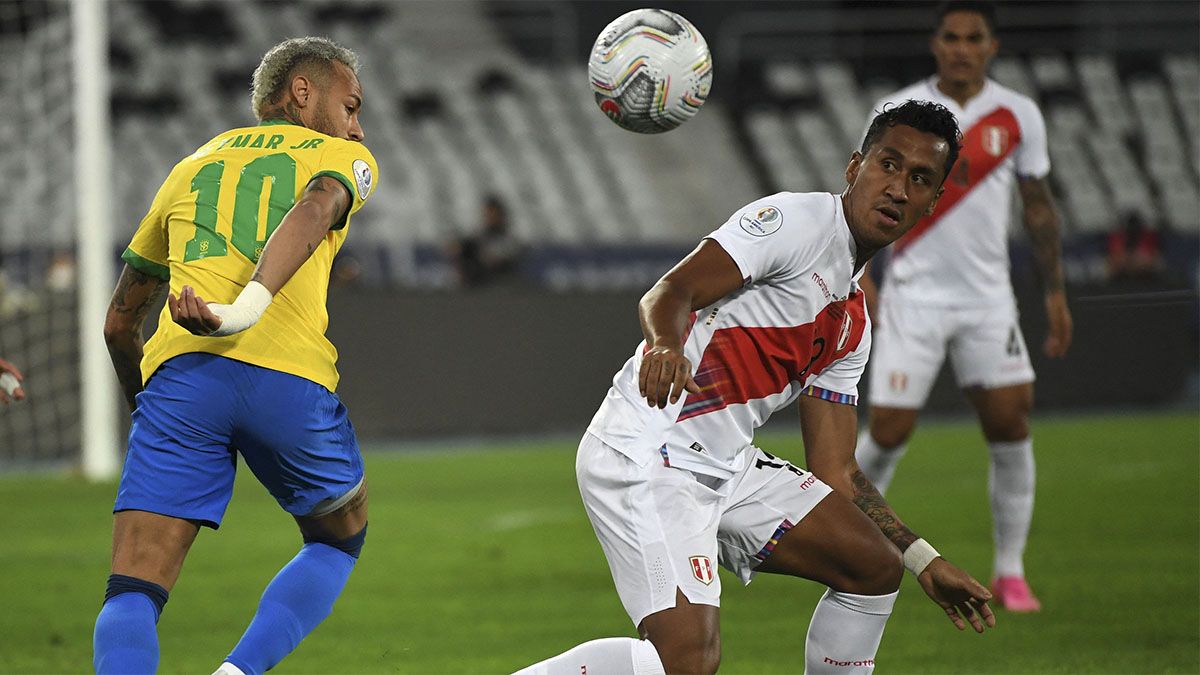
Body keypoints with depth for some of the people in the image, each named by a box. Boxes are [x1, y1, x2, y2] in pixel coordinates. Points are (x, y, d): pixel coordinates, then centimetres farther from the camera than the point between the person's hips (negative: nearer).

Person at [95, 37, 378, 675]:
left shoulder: (190, 167, 31)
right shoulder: (344, 158, 19)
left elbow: (119, 322, 33)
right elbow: (315, 209, -7)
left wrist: (145, 401, 50)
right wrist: (248, 306, -23)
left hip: (179, 369, 2)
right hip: (291, 380, -2)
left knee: (133, 594, -2)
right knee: (339, 539, 24)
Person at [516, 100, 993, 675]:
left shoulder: (853, 324, 17)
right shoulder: (796, 219, -8)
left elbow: (835, 475, 20)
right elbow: (668, 293, -19)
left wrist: (925, 562, 16)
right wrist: (667, 343, -41)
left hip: (728, 466, 9)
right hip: (645, 457, -9)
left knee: (875, 565, 6)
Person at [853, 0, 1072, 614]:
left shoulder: (1018, 116, 4)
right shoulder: (897, 113, -2)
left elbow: (1038, 205, 11)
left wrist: (1055, 292, 9)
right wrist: (862, 280, -8)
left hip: (988, 297, 2)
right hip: (913, 293, -2)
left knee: (1010, 424, -7)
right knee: (889, 430, -8)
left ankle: (1010, 573, 4)